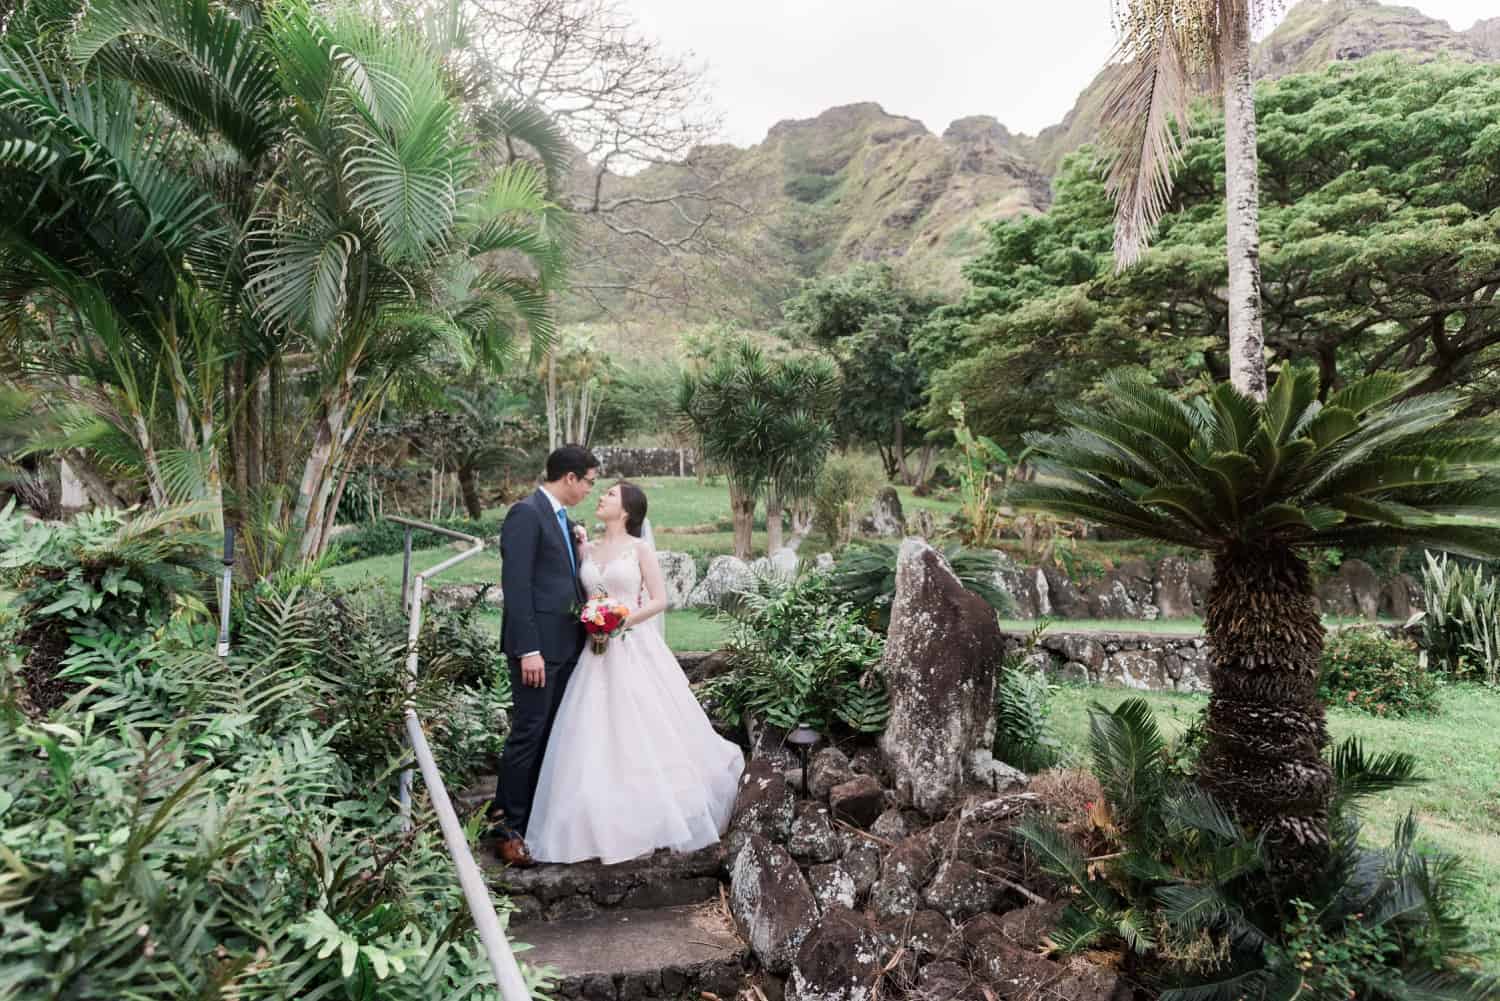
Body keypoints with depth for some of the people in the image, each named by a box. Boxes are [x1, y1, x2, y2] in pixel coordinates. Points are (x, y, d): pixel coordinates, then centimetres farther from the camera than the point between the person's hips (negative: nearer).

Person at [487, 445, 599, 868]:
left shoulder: (563, 519, 16)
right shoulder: (526, 513, -13)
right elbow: (515, 585, -18)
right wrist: (528, 650, -21)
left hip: (566, 643, 9)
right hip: (538, 645, -9)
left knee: (549, 734, 14)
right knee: (528, 734, -2)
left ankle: (529, 814, 25)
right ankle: (508, 828, 11)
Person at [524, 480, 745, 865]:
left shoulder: (640, 548, -2)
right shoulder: (588, 550, 10)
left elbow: (660, 600, -5)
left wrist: (624, 620, -15)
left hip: (635, 650, -4)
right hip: (598, 652, 4)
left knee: (647, 733, 2)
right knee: (597, 737, 3)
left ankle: (659, 818, 23)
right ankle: (606, 822, 19)